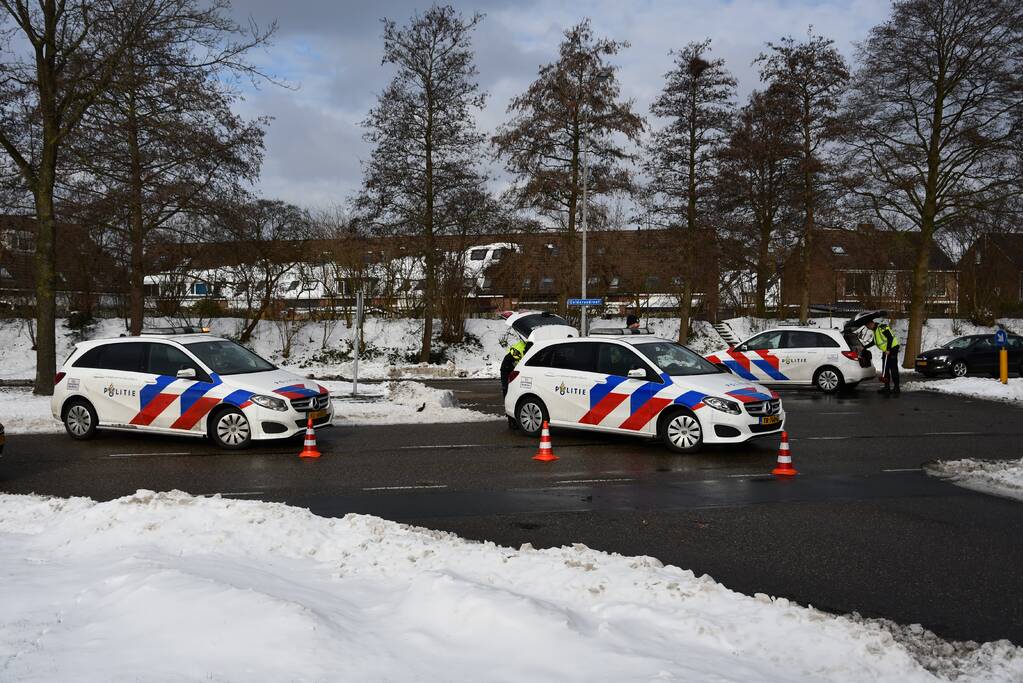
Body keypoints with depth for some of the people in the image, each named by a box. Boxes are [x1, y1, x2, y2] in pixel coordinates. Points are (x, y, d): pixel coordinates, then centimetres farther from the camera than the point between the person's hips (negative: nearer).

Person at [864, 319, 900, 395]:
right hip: (886, 350, 10)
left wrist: (888, 349, -24)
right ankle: (887, 387, 17)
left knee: (893, 368, -10)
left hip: (892, 348, -10)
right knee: (885, 369, 11)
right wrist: (864, 347, 24)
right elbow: (874, 342, 27)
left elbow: (890, 337, -22)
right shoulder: (875, 330, 16)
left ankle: (896, 388, -9)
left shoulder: (882, 327, -16)